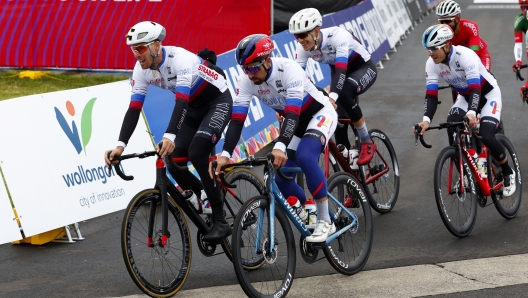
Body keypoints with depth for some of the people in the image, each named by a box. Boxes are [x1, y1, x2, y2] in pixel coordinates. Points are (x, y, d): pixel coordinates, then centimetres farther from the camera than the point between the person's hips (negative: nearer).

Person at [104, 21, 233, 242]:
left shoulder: (180, 59, -34)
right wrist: (120, 145, -29)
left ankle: (220, 221, -20)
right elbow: (134, 108, -16)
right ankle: (204, 201, 17)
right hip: (194, 107, 7)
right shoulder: (141, 69, -13)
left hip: (218, 101, -7)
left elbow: (181, 101, -44)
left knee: (196, 153, -27)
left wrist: (170, 137, -59)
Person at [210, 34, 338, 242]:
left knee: (305, 156, -33)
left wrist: (280, 147, -58)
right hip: (295, 122, 6)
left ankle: (325, 221, -22)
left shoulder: (289, 70, -35)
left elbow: (293, 113, -44)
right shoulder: (247, 81, -20)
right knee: (281, 178, -4)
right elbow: (237, 119, -24)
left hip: (320, 114, -6)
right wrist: (225, 154, -39)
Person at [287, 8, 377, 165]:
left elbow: (342, 69, -46)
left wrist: (332, 97, -61)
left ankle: (367, 142, -19)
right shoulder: (303, 48, -19)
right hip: (339, 72, 6)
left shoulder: (337, 36, -36)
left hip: (364, 68, -6)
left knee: (343, 93, -35)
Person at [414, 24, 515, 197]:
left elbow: (475, 88, -44)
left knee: (487, 137, -22)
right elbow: (431, 95, -24)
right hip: (465, 96, 6)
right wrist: (426, 120, -42)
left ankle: (508, 174, 3)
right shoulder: (432, 64, -19)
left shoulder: (465, 56, -35)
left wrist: (472, 113, -62)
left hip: (488, 93, -6)